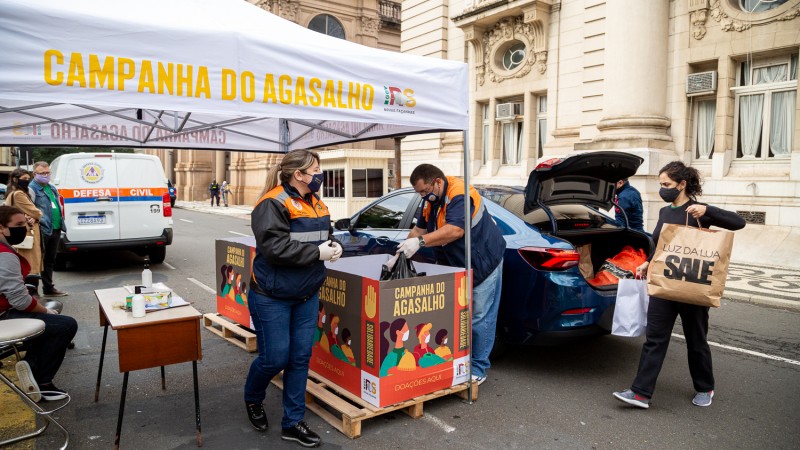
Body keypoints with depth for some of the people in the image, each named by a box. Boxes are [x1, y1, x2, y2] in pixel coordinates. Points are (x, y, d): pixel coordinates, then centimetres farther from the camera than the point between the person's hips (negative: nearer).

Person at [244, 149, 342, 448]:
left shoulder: (316, 203, 9)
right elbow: (275, 247, -26)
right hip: (272, 297, -7)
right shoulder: (273, 204, -18)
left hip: (307, 295, 7)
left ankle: (292, 422, 23)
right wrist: (317, 252, -23)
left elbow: (325, 234, 20)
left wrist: (333, 245, -3)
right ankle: (252, 398, 35)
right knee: (275, 358, 1)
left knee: (300, 358, 9)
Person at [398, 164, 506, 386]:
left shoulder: (459, 195, -26)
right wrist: (401, 254, -3)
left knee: (480, 318, -4)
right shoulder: (431, 200, 3)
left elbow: (455, 230, -39)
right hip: (454, 265, 9)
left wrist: (420, 242, -44)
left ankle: (478, 369, 6)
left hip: (483, 263, -9)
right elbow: (419, 229, 8)